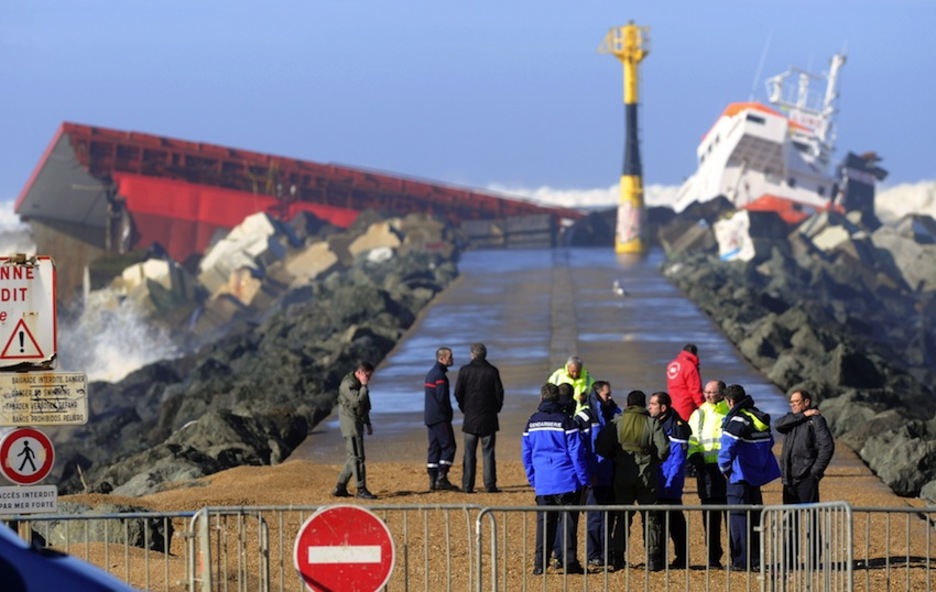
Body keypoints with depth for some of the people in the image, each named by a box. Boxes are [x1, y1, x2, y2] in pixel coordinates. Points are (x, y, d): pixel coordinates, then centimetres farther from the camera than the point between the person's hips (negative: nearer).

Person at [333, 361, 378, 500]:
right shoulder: (348, 384, -15)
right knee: (357, 457, -10)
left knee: (351, 458, 12)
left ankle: (340, 488, 16)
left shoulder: (359, 384, 15)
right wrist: (364, 386, -19)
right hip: (350, 424, -10)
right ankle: (361, 490, -10)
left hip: (357, 423, 10)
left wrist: (368, 424, 25)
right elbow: (357, 402, -28)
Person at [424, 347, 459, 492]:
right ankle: (441, 478, -12)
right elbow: (442, 398, -21)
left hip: (430, 418, 10)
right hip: (440, 418, -10)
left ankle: (433, 481, 9)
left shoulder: (431, 373, 16)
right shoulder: (439, 375, -15)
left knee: (435, 447, 10)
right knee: (448, 447, -7)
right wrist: (448, 412, -6)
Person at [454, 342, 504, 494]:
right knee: (488, 453, 1)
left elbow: (458, 392, -2)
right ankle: (490, 485, -3)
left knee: (469, 453, 4)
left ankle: (467, 486, 1)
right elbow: (499, 392, -3)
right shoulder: (492, 371, -4)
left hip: (470, 419, 1)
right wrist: (496, 408, 13)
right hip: (488, 419, -1)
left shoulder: (465, 370, -3)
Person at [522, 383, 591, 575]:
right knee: (568, 521, 1)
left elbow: (526, 453, 11)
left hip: (542, 482, 4)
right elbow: (577, 452, -7)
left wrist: (532, 479, 20)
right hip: (566, 480, -3)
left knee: (544, 521, 8)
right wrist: (583, 479, -1)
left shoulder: (532, 422, 6)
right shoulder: (566, 421, -7)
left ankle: (540, 563, 4)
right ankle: (569, 562, -1)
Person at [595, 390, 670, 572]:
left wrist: (614, 458, 11)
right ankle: (653, 558, 3)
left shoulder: (616, 422, -2)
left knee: (622, 517, 10)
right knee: (650, 517, 6)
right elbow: (663, 448, -11)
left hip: (622, 474, 1)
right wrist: (654, 459, 10)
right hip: (647, 474, -1)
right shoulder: (652, 423, -5)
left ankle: (617, 558, 6)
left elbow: (601, 447, -8)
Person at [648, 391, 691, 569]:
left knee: (675, 521, -2)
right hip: (655, 485, 8)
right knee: (658, 520, 10)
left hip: (669, 486, -8)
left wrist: (670, 484, -19)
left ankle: (682, 558, 4)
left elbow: (678, 459, -16)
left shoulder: (676, 427, -12)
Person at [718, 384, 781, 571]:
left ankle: (741, 561, -6)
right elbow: (769, 442, 19)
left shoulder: (737, 420, -16)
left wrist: (725, 469, -9)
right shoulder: (761, 418, 11)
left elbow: (727, 448, -22)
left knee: (738, 517, -4)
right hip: (757, 475, 8)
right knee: (754, 516, 15)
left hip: (740, 476, -8)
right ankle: (755, 558, 19)